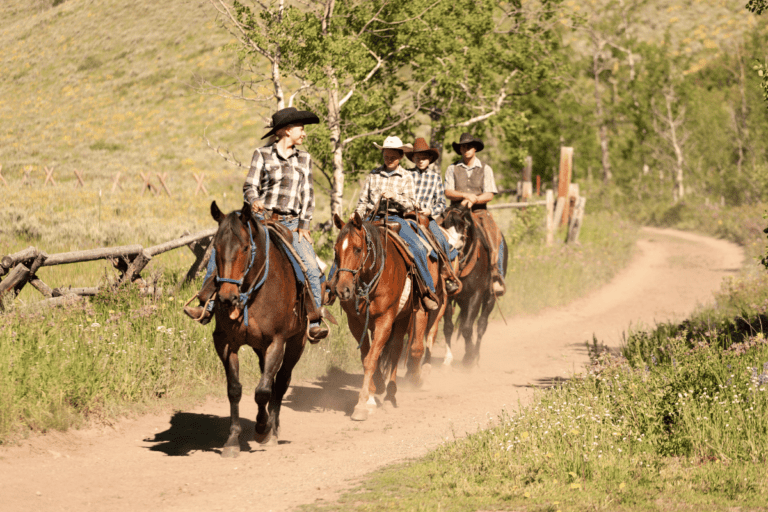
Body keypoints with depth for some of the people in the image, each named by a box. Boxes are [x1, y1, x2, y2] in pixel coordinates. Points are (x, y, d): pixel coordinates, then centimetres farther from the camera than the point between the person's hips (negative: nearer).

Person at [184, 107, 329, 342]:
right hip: (260, 219, -1)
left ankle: (313, 323, -6)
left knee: (311, 269, -16)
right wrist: (254, 201, -21)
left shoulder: (304, 159, 12)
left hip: (290, 224, 1)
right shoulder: (262, 155, 4)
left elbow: (308, 195, 10)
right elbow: (250, 186, 1)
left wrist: (304, 225, -1)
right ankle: (207, 307, -9)